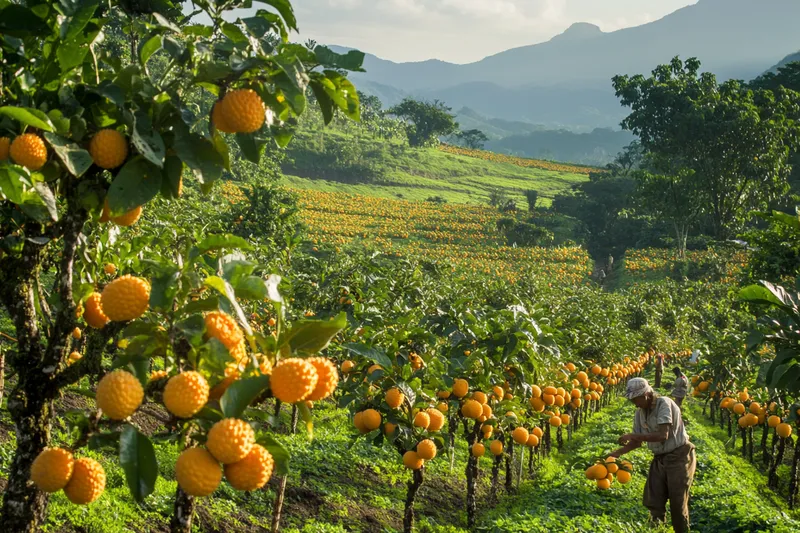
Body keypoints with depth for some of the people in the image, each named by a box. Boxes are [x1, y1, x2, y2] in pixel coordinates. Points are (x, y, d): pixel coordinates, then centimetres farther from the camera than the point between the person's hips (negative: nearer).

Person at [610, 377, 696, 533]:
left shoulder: (664, 404, -20)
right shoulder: (640, 413, 1)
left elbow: (663, 435, -29)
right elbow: (637, 442, 9)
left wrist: (633, 435, -25)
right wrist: (616, 453, -5)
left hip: (679, 457, -7)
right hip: (659, 459, 7)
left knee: (678, 503, 0)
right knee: (653, 502, 7)